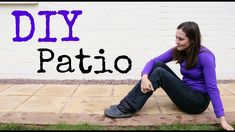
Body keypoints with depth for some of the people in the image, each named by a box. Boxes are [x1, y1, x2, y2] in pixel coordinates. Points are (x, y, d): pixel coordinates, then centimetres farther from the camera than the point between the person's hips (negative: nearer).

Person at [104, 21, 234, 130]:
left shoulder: (204, 56, -21)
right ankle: (129, 103, -15)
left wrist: (222, 120, -24)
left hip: (199, 101, -7)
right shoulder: (178, 51, -2)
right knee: (158, 65, -11)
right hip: (186, 93, 7)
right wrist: (144, 77, -28)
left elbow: (212, 88, -22)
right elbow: (153, 61, -7)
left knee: (159, 73, -23)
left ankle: (128, 108, -23)